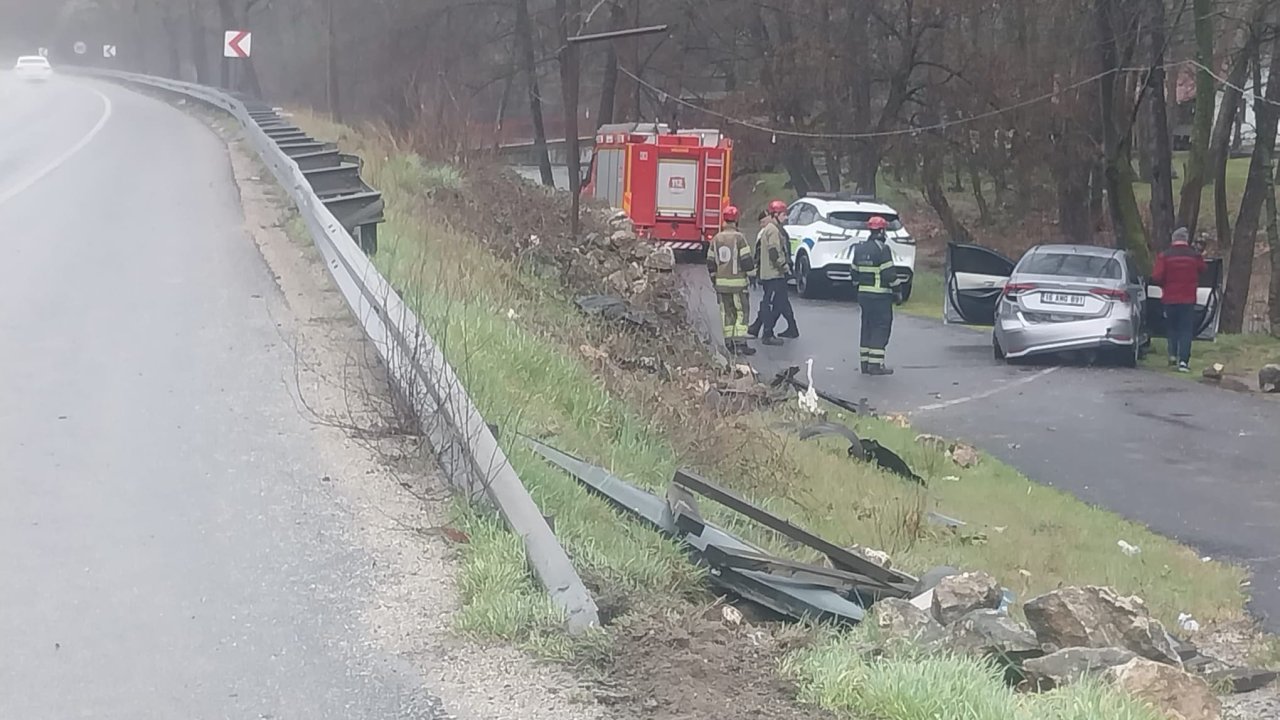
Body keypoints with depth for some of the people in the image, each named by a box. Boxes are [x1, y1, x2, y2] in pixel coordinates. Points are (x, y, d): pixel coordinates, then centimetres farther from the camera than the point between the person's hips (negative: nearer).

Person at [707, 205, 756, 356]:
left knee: (727, 313, 12)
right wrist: (753, 262, 10)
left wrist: (715, 280, 21)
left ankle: (729, 343, 13)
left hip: (721, 282, 5)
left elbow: (710, 263, 10)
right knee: (742, 312, 1)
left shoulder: (716, 239, 6)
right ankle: (740, 343, -6)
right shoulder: (739, 238, -12)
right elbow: (747, 263, -13)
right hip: (737, 282, -5)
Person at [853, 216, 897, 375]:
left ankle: (865, 362, 14)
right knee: (881, 328, -4)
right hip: (880, 296, -8)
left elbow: (854, 272, 14)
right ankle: (875, 364, -8)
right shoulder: (882, 249, -14)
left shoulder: (859, 248, 10)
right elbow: (889, 274, -17)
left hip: (863, 294, 8)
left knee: (867, 327, 13)